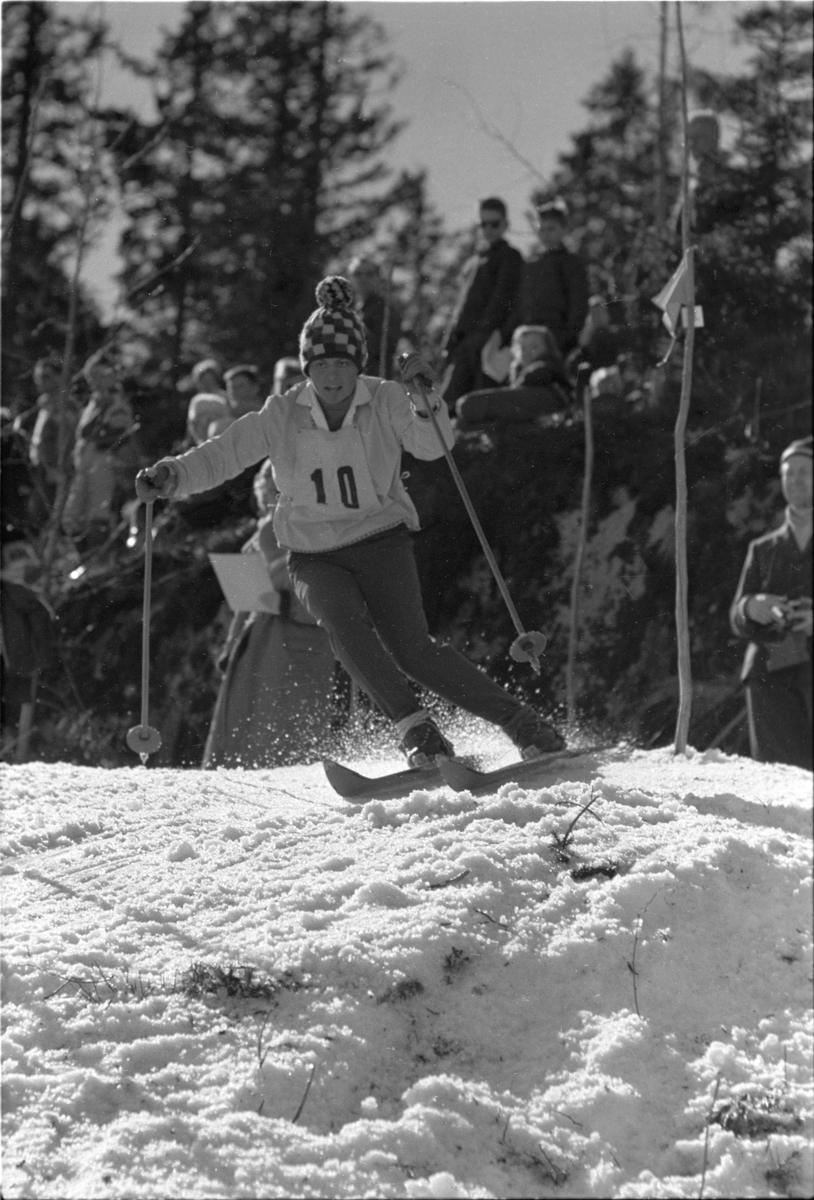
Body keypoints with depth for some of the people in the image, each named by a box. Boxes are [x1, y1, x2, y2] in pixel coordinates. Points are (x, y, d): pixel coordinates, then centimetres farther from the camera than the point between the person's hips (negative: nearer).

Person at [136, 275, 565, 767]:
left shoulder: (385, 401, -6)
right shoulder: (283, 416, -2)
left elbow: (432, 445, -21)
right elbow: (221, 456, -1)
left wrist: (423, 401, -40)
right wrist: (171, 476, -18)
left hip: (382, 542, -2)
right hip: (315, 557, 2)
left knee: (412, 648, -17)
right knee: (345, 623, -29)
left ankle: (523, 724, -6)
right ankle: (416, 729, -30)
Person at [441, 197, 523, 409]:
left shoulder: (510, 256, 5)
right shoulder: (472, 262, 28)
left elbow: (503, 297, -6)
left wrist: (485, 331, -17)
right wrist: (450, 340, 13)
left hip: (487, 337, -7)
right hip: (463, 340, 7)